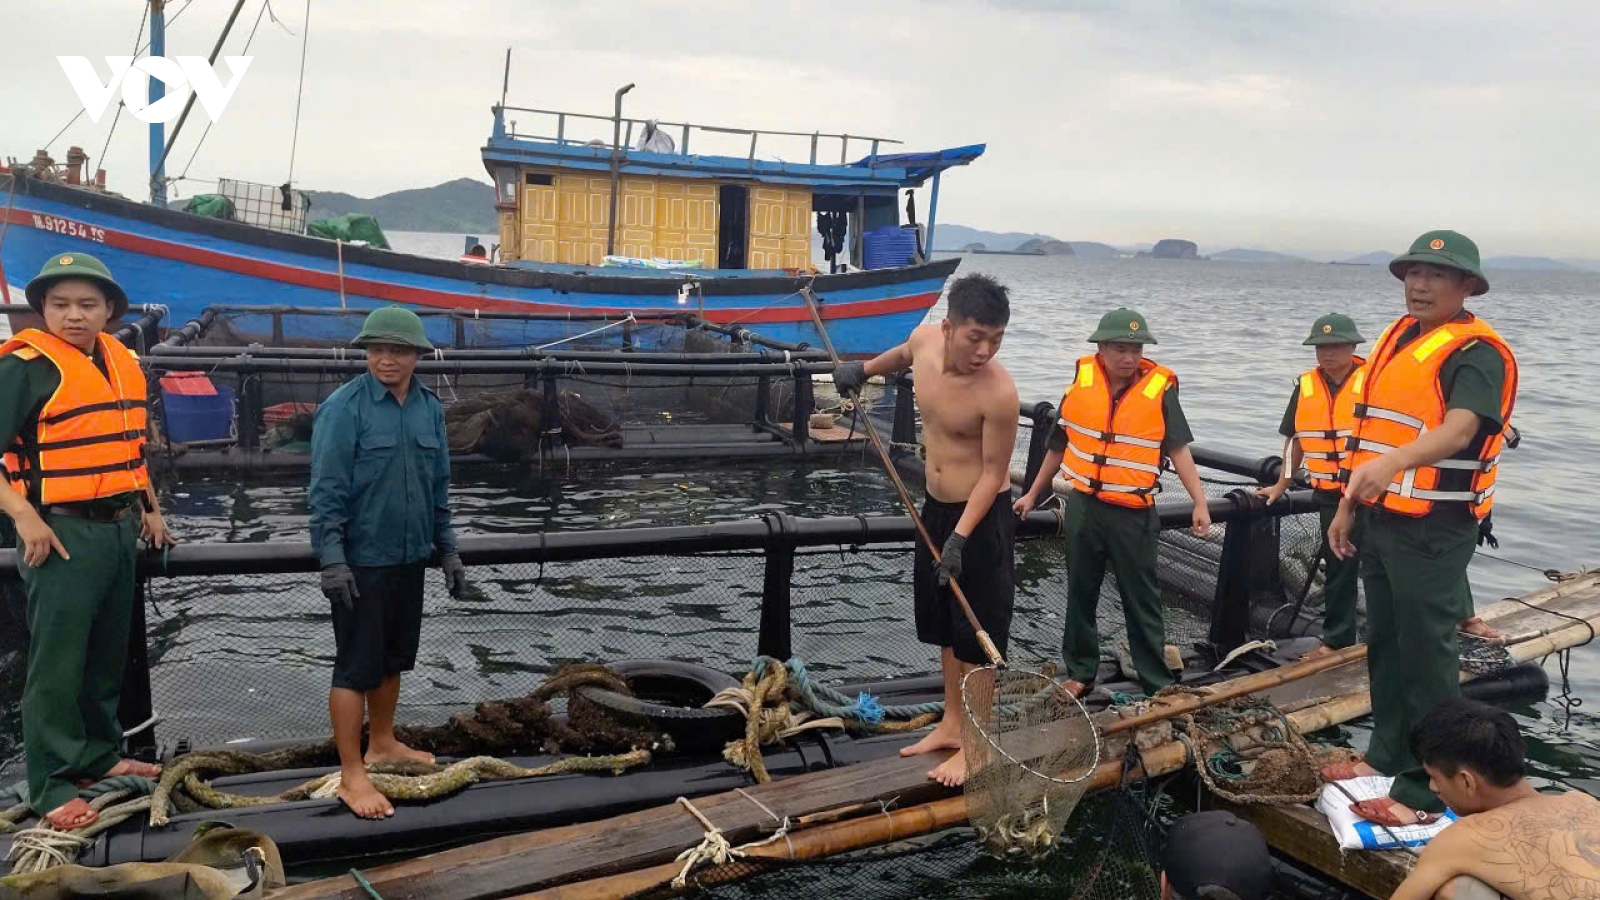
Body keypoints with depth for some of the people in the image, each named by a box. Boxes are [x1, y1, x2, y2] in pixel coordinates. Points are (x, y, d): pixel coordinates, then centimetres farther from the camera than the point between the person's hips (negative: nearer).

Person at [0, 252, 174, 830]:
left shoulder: (123, 362, 10)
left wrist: (150, 509, 18)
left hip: (119, 529, 7)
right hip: (61, 534, -7)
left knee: (107, 656, 18)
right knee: (56, 664, -3)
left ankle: (101, 754, 32)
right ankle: (51, 787, 6)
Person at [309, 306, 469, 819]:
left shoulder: (429, 408, 5)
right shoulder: (344, 407, -13)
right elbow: (326, 490, -15)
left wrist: (447, 550, 12)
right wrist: (332, 560, -20)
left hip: (410, 558, 6)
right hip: (361, 560, -6)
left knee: (394, 658, 19)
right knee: (356, 665, 1)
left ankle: (382, 744, 36)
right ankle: (351, 774, 9)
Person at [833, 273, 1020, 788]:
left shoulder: (999, 394, -28)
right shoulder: (926, 340, -10)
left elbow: (994, 472, -21)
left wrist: (961, 537, -25)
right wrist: (865, 369, 29)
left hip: (983, 516, -7)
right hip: (936, 507, 7)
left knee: (977, 635, 2)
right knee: (944, 625, 18)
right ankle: (951, 725, 33)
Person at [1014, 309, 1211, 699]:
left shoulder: (1159, 388, -8)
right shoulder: (1082, 381, 0)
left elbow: (1179, 450, -7)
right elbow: (1059, 446, 11)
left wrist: (1200, 503, -16)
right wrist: (1032, 495, 16)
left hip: (1134, 513, -3)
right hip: (1084, 506, 3)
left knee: (1142, 600, 6)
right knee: (1081, 594, 13)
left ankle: (1158, 682, 17)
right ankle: (1081, 672, 28)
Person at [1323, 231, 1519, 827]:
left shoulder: (1477, 353, -13)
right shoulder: (1397, 338, 13)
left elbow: (1458, 430, -31)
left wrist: (1392, 464, -49)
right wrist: (1349, 505, 19)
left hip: (1434, 528, -8)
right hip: (1381, 519, 8)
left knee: (1427, 654, -4)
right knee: (1385, 643, 17)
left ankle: (1427, 790, 4)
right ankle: (1388, 754, 31)